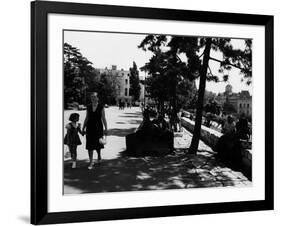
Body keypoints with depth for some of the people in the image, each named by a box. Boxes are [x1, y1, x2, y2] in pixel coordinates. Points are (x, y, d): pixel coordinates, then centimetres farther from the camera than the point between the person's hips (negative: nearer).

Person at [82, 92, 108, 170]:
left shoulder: (101, 107, -4)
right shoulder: (88, 107, 5)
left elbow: (103, 119, -3)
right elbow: (86, 118, 11)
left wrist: (106, 128, -5)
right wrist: (83, 128, 11)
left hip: (98, 127, -2)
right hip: (90, 127, 3)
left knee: (97, 144, 3)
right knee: (90, 145, 0)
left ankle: (99, 155, 35)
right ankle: (91, 162, 7)